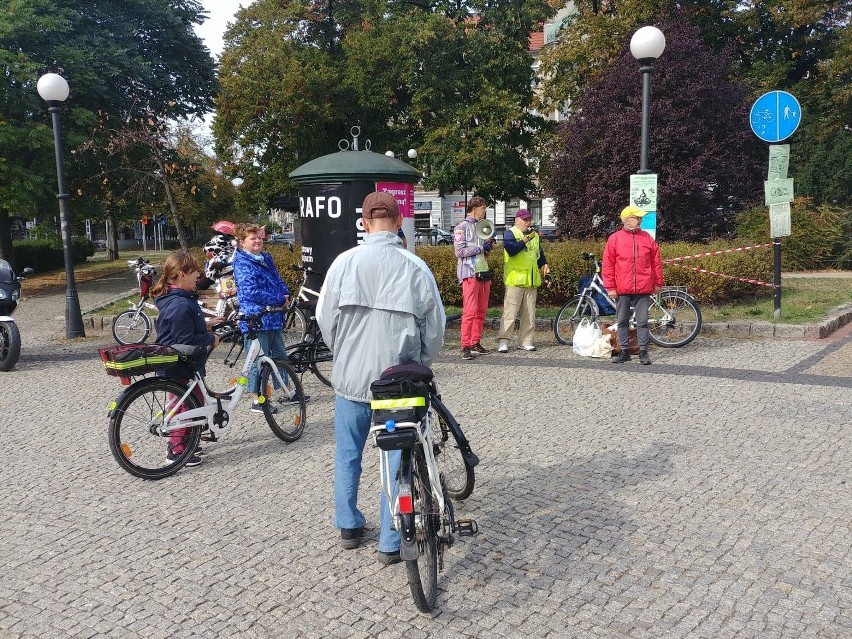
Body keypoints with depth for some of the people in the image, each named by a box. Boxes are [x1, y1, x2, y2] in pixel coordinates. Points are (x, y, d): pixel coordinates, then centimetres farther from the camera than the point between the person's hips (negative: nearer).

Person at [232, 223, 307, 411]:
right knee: (258, 360, -2)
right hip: (256, 319, -9)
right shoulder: (242, 263, -13)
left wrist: (286, 294, 2)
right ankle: (256, 401, 9)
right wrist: (279, 299, -16)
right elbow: (251, 292, -22)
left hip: (273, 317, 9)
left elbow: (278, 280, 25)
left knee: (280, 356, 17)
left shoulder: (266, 258, 14)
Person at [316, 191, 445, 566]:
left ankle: (348, 527, 33)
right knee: (397, 459, 10)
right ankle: (390, 545, 17)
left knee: (347, 454, 19)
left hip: (350, 376, 2)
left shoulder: (344, 262, -6)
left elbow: (325, 319, 1)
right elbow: (434, 328, -4)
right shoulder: (415, 268, -9)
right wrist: (418, 366, 15)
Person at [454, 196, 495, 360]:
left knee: (481, 311, 8)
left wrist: (489, 244, 5)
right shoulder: (462, 227, -4)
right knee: (470, 311, -11)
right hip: (470, 273, -8)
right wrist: (481, 248, -10)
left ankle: (475, 343, 16)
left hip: (484, 272, 8)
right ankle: (465, 347, -8)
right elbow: (460, 251, -14)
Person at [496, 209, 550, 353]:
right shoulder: (510, 233, -2)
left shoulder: (535, 235, 19)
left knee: (529, 313, 8)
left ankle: (526, 342, 15)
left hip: (532, 281, 7)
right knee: (510, 312, -9)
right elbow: (511, 249, -20)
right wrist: (525, 240, -21)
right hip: (515, 280, -7)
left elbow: (540, 253, 27)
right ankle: (504, 342, -6)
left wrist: (544, 264, 11)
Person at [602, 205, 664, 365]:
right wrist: (610, 287, -4)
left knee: (642, 322, 3)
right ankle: (624, 351, 18)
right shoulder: (615, 239, 1)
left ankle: (643, 352, 11)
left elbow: (656, 262, 10)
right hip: (622, 290, 0)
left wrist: (658, 283, 9)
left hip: (643, 289, 1)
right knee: (622, 321, 8)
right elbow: (607, 265, 0)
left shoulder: (647, 238, 7)